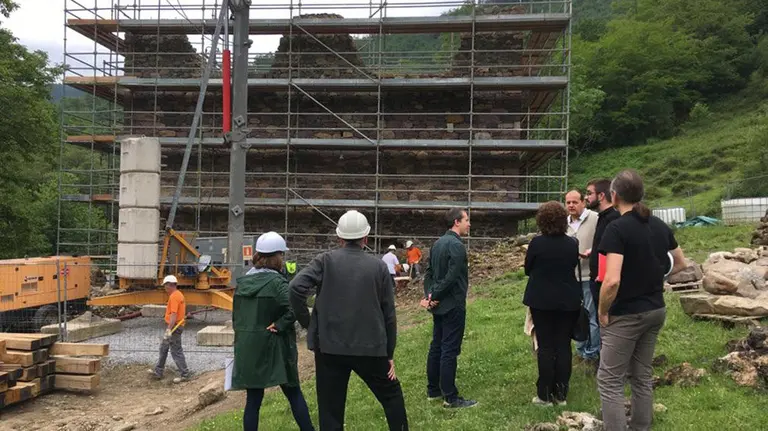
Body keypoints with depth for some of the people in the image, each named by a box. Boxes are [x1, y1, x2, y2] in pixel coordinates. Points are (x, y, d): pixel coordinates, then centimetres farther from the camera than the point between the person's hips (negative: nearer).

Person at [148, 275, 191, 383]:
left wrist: (169, 330, -33)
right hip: (178, 325, 11)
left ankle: (185, 374, -1)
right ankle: (158, 372, 24)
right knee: (163, 348, 17)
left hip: (173, 327, -11)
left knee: (176, 351, -5)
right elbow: (182, 311, 23)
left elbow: (173, 314, -28)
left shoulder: (174, 296, -20)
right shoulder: (179, 294, 12)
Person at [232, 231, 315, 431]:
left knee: (253, 399, 11)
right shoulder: (276, 281, -13)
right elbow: (295, 308, -28)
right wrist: (280, 325, -15)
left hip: (247, 348, 5)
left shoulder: (242, 282, 7)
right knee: (294, 394, 9)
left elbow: (235, 315, 13)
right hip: (273, 347, -5)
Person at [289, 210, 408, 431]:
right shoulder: (379, 267, 2)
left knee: (330, 410, 9)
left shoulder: (325, 261, -2)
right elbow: (389, 314, 4)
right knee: (391, 395, 20)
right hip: (370, 347, 0)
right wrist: (389, 353, 11)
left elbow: (296, 287, -16)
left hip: (329, 347, 0)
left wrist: (306, 322, -2)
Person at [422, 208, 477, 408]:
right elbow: (452, 277, -22)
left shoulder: (438, 243, 11)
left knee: (436, 347, 15)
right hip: (452, 305, -9)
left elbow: (429, 272, 12)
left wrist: (429, 295, 3)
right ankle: (450, 398, 2)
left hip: (439, 305, 9)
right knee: (450, 351, -4)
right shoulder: (457, 245, -18)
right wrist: (435, 297, -13)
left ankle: (433, 390, 24)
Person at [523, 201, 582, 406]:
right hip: (568, 301, 3)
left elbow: (528, 269, 0)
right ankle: (561, 394, 14)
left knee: (545, 347, 3)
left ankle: (545, 395, 7)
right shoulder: (572, 244, -3)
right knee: (563, 346, 8)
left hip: (542, 300, -2)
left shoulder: (536, 243, -12)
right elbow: (573, 267, 11)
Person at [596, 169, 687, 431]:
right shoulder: (660, 226, 4)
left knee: (609, 381, 1)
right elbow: (680, 264, 18)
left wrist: (602, 312, -14)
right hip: (656, 310, 8)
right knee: (643, 376, 18)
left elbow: (612, 281, -28)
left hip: (626, 314, -8)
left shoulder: (617, 228, -20)